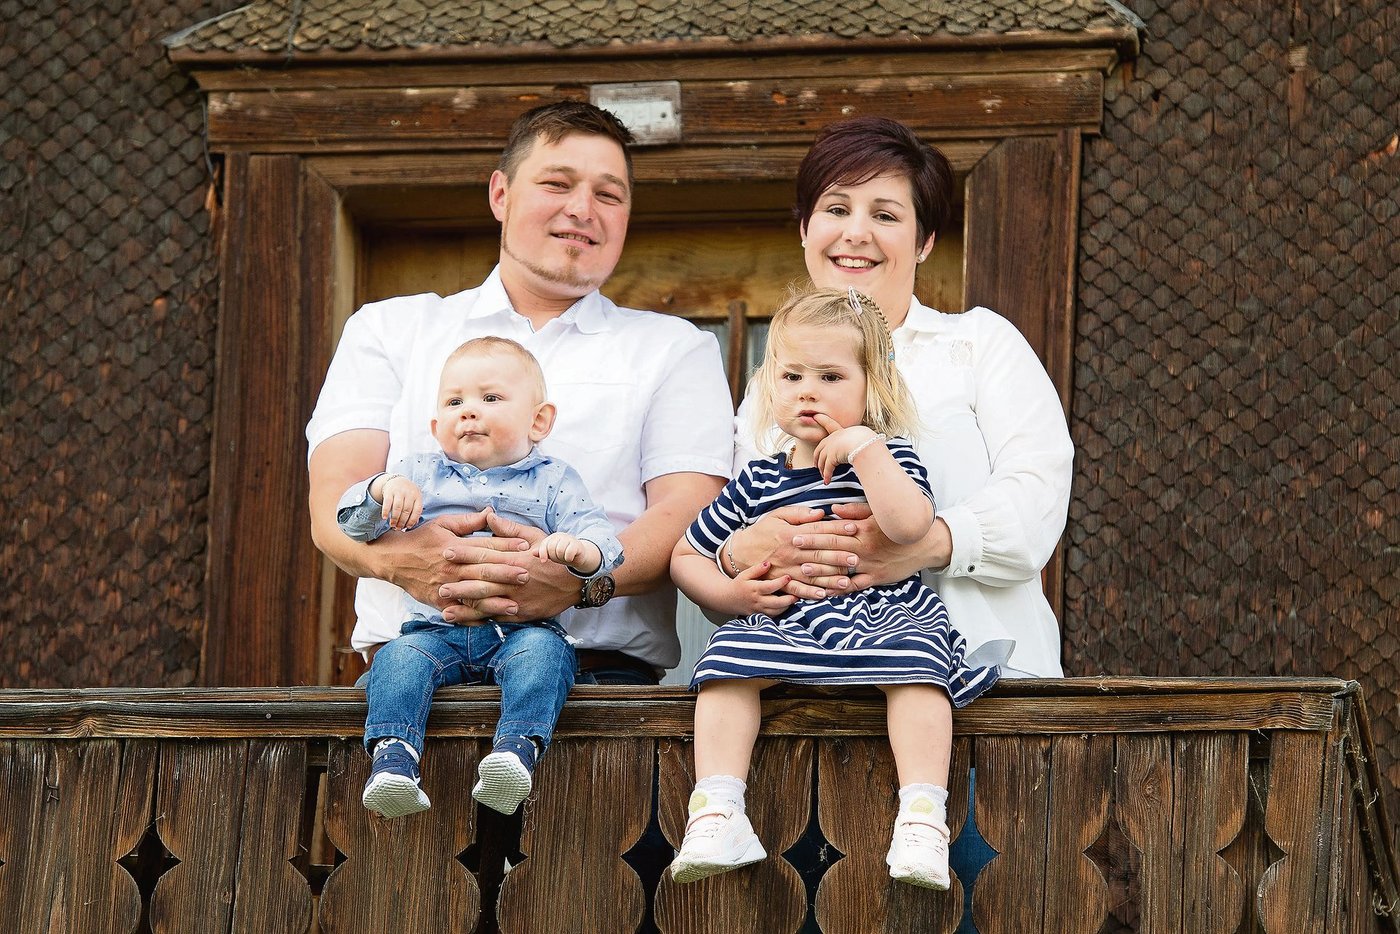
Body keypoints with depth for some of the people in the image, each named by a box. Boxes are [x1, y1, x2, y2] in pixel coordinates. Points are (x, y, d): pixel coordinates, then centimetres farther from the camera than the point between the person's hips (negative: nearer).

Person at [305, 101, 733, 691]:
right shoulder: (387, 329, 21)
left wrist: (583, 576, -21)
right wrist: (398, 556, -20)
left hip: (599, 669, 0)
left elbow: (688, 510, 3)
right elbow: (334, 498, 7)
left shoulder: (676, 350, 20)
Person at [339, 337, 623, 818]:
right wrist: (381, 489, -14)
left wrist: (580, 550, -27)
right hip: (435, 629, 1)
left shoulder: (552, 481, 13)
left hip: (520, 629, -1)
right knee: (399, 656, -27)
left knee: (544, 649, -32)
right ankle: (393, 758, -43)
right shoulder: (420, 475, 18)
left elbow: (599, 534, -2)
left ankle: (517, 748, -50)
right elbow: (353, 522, 9)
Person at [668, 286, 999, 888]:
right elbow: (685, 556, 20)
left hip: (884, 617, -2)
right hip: (784, 629, 2)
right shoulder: (757, 483, 14)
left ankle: (923, 817, -40)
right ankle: (716, 811, -34)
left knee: (914, 658, -33)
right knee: (730, 654, -26)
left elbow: (910, 524, -18)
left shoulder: (886, 457, 6)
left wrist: (864, 447, -15)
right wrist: (730, 594, 1)